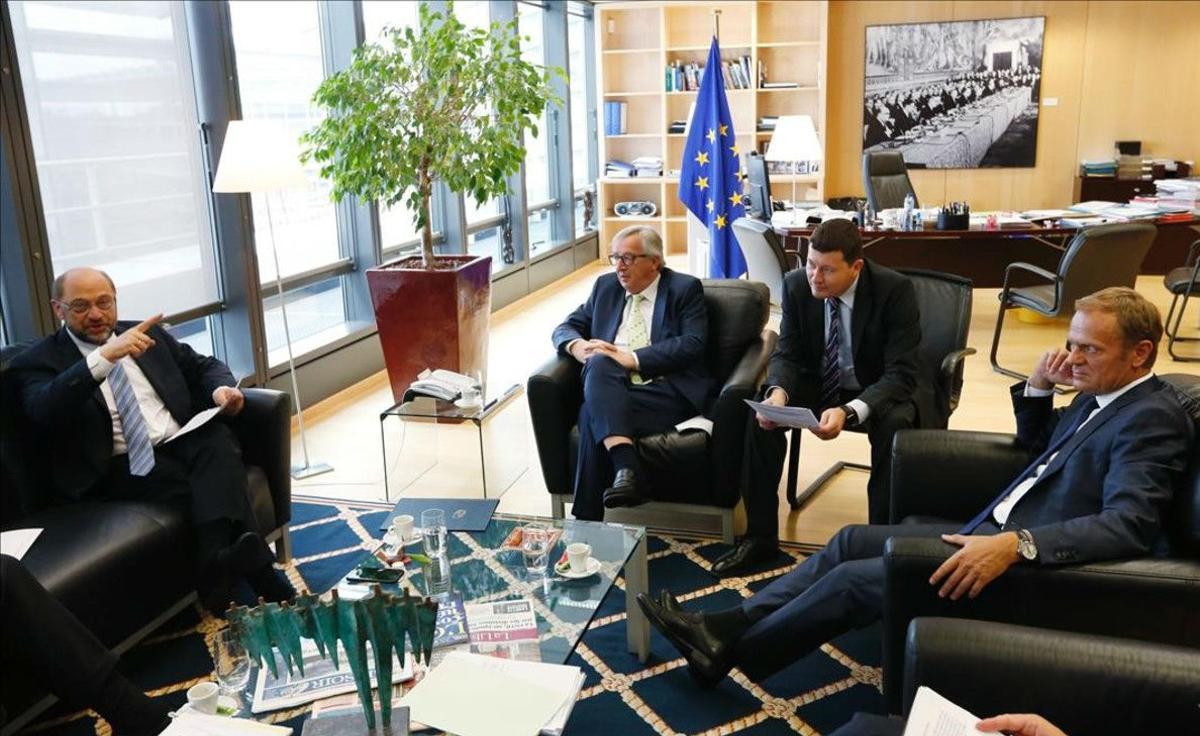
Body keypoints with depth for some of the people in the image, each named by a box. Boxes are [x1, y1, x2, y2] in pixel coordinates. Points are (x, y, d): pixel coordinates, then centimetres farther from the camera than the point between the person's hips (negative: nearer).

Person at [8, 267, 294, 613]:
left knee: (219, 439, -33)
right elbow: (44, 413, -15)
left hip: (183, 441, 4)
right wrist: (104, 355, -26)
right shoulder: (37, 361, 5)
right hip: (121, 467, -4)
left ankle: (223, 561, -46)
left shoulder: (148, 333, 19)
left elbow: (203, 365, 23)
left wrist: (220, 389, -3)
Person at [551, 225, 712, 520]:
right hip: (611, 389, 4)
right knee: (599, 363, -32)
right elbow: (566, 328, 22)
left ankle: (587, 524, -28)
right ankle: (625, 466, -44)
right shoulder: (606, 286, 21)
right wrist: (577, 346, -4)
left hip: (667, 391, -4)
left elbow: (693, 344, -8)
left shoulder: (685, 288, 6)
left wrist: (632, 359, -17)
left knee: (593, 414, -30)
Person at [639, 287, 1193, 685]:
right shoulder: (1101, 396, 12)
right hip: (994, 533, 10)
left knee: (854, 578, -13)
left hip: (1034, 560, -10)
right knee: (852, 540, 6)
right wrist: (1037, 386, 7)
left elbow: (1130, 525, -29)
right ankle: (728, 626, 7)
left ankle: (728, 654, 3)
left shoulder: (1152, 416, -16)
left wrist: (1015, 546, -40)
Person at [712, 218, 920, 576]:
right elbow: (787, 354, -4)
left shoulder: (895, 290, -22)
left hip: (877, 392, -3)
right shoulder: (797, 285, -11)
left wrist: (848, 411, -43)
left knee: (895, 425, -36)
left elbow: (900, 374, -25)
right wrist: (778, 392, -29)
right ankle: (760, 536, -9)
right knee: (761, 414, -23)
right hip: (818, 385, 3)